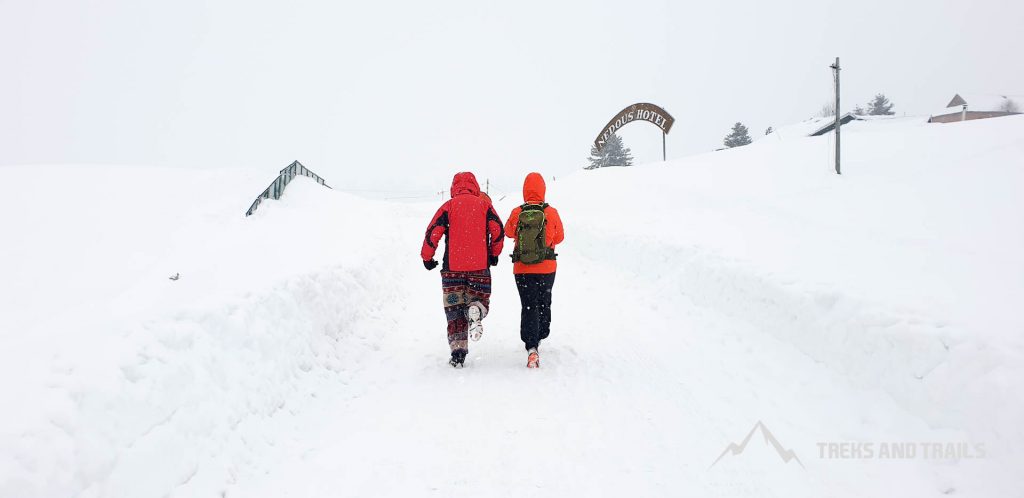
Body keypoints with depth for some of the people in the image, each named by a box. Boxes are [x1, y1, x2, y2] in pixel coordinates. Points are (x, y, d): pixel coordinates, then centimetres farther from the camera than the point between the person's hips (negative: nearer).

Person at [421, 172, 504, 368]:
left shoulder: (449, 206, 4)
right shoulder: (484, 204, 6)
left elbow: (433, 232, -2)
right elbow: (497, 229, 0)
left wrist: (427, 257, 9)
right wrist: (494, 254, 13)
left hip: (452, 267, 0)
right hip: (480, 266, 0)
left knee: (454, 310, 9)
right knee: (480, 300, 15)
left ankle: (458, 352, -1)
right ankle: (475, 310, -22)